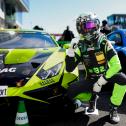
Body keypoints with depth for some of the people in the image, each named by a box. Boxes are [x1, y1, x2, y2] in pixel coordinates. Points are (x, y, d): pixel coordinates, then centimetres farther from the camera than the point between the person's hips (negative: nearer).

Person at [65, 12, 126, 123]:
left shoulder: (104, 42, -14)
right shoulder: (80, 46, -7)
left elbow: (116, 65, -23)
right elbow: (69, 69, -11)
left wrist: (101, 81, -25)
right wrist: (71, 50, -24)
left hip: (106, 76, -1)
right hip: (91, 79, 2)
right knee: (70, 91, -23)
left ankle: (114, 109, -12)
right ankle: (93, 97, 7)